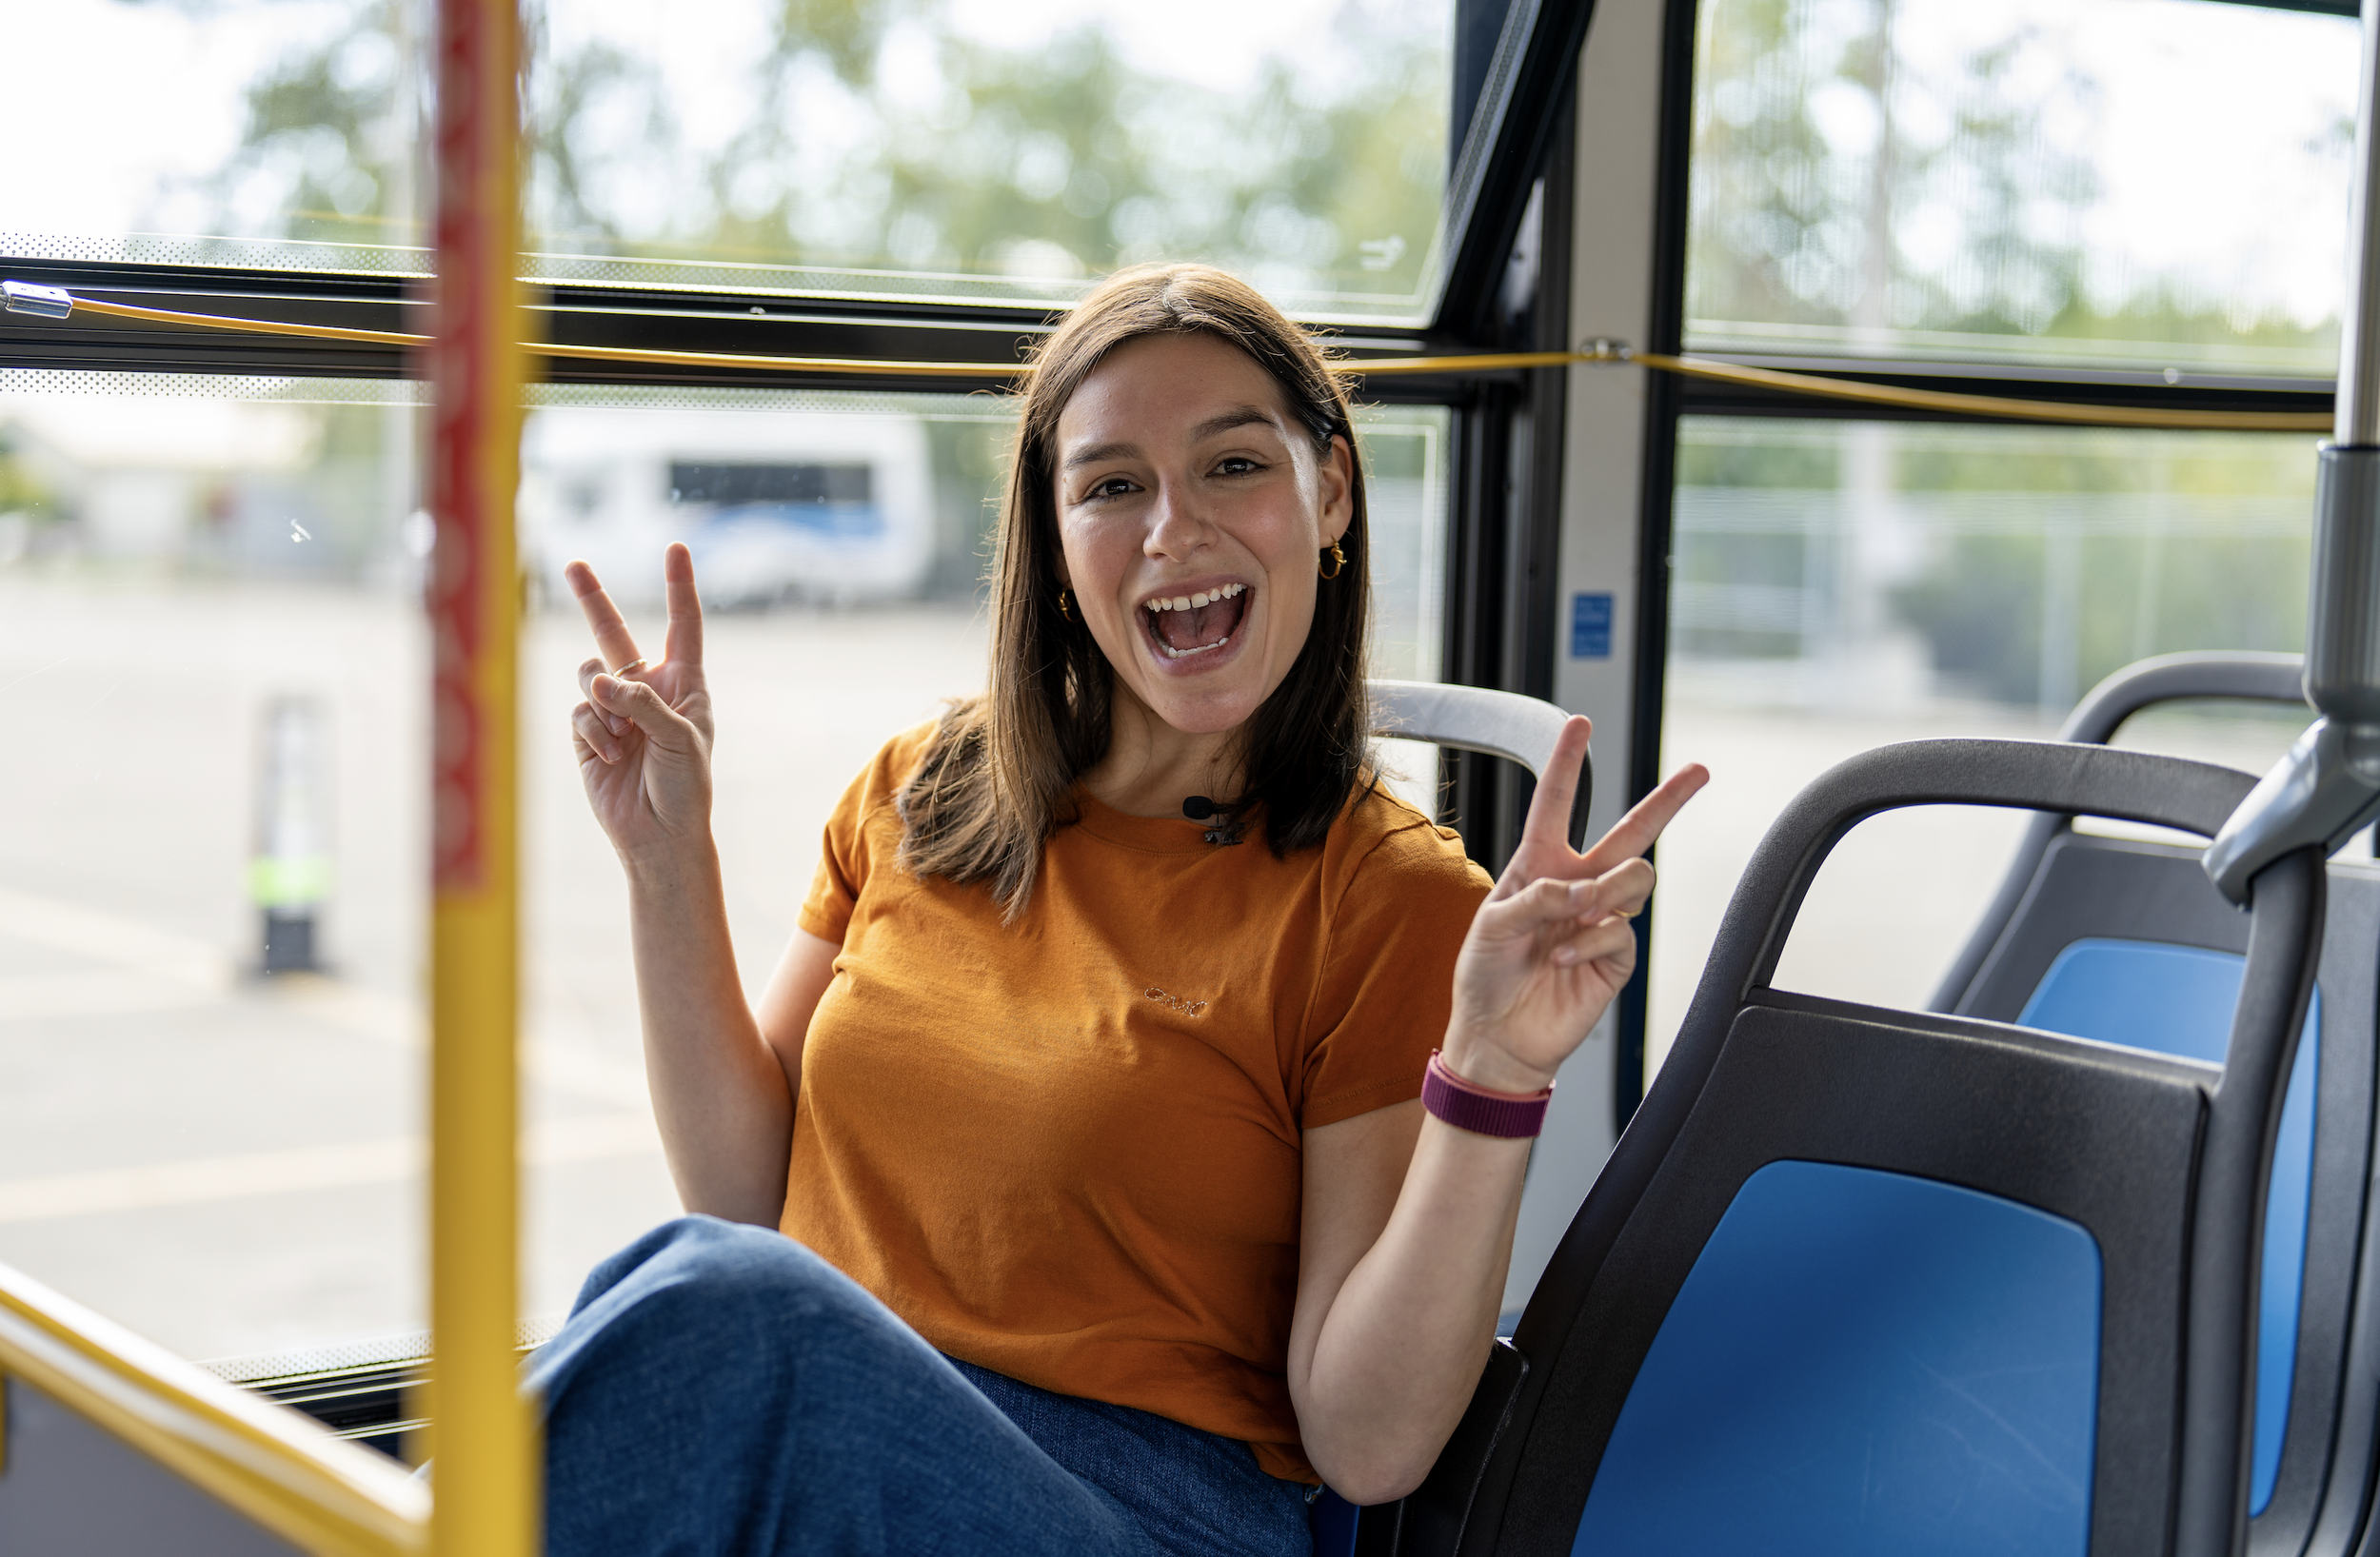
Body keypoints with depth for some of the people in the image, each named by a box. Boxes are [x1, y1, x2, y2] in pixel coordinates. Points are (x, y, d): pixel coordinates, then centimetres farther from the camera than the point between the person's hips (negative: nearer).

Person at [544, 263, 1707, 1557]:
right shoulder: (923, 795, 11)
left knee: (703, 1298, -31)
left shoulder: (1396, 905, -4)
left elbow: (1368, 1446, -9)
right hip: (803, 1435, 4)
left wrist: (1493, 1080, -22)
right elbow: (754, 1202, 11)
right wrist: (670, 867, 3)